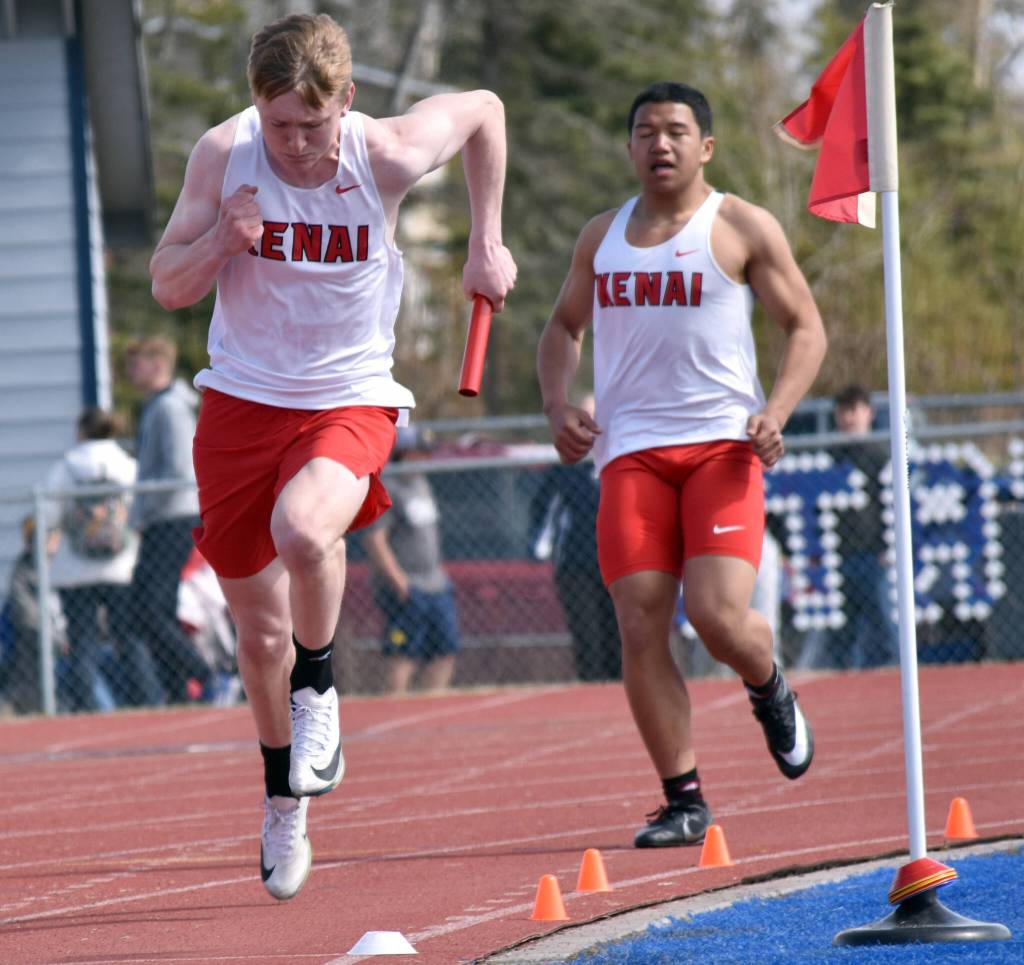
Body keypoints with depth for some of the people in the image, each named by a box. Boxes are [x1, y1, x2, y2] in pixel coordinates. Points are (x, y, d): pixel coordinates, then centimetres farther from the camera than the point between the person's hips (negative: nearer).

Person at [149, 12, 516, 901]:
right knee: (260, 628, 11)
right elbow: (168, 285, -5)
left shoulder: (387, 156, -16)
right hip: (242, 399, 2)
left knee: (304, 529, -35)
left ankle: (318, 688, -5)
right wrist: (223, 241, -26)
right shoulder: (224, 155, -12)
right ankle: (284, 799, 35)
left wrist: (487, 245, 6)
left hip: (349, 402, -2)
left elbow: (484, 111, 5)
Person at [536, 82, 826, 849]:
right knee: (640, 629, -7)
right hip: (631, 453, 3)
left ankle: (770, 689, 20)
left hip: (722, 445, -3)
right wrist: (558, 407, 7)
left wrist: (775, 413, -13)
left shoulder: (744, 230, 3)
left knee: (720, 617, -16)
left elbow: (806, 330, 4)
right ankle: (683, 801, 2)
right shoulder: (602, 237, 15)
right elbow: (564, 327, 26)